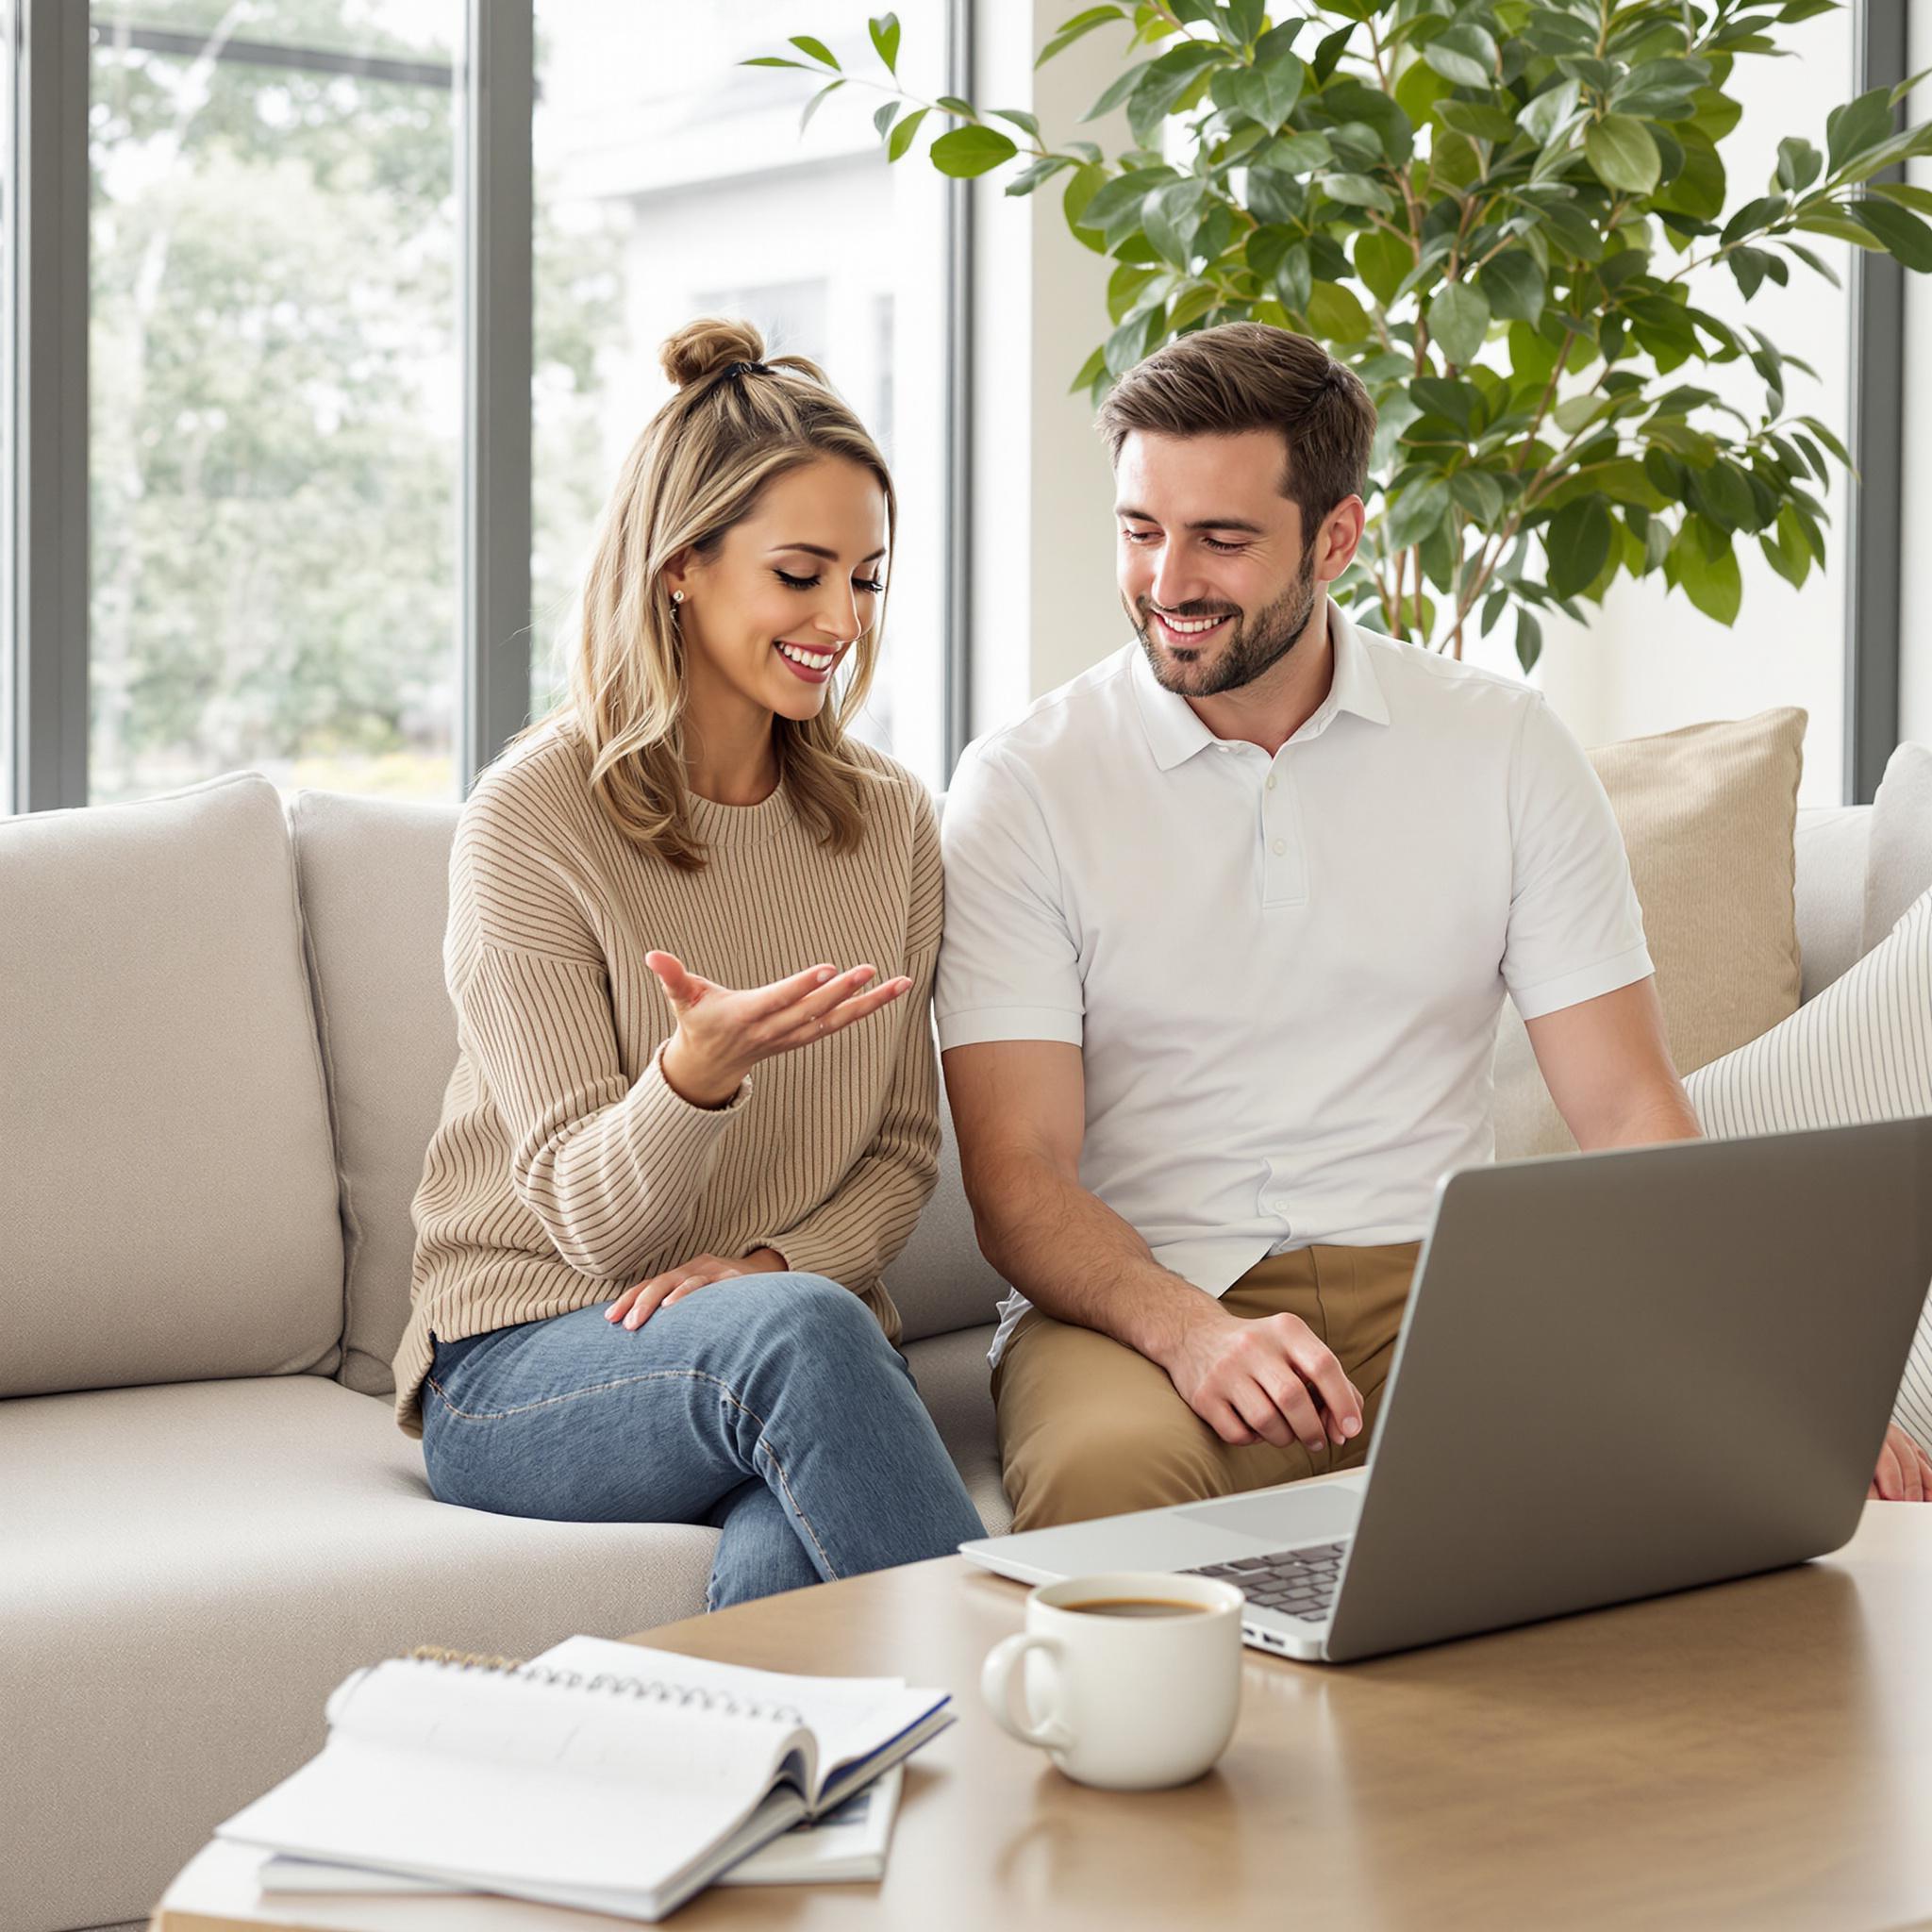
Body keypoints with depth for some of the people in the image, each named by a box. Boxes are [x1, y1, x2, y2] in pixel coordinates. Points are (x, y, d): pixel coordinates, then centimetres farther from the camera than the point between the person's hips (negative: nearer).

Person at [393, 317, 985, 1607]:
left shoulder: (889, 819, 9)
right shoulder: (529, 821, -7)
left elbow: (903, 1154, 12)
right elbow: (596, 1220, -10)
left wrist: (772, 1262, -11)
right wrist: (700, 1070, -33)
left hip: (808, 1334, 3)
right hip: (523, 1367, -2)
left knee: (793, 1569, -36)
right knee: (797, 1331, -38)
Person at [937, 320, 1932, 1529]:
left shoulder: (1506, 747, 6)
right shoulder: (1023, 785, 0)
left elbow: (1628, 1109, 3)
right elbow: (1018, 1172, -7)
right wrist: (1191, 1331, -27)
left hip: (1435, 1286, 2)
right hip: (1141, 1304, -2)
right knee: (1108, 1467, -37)